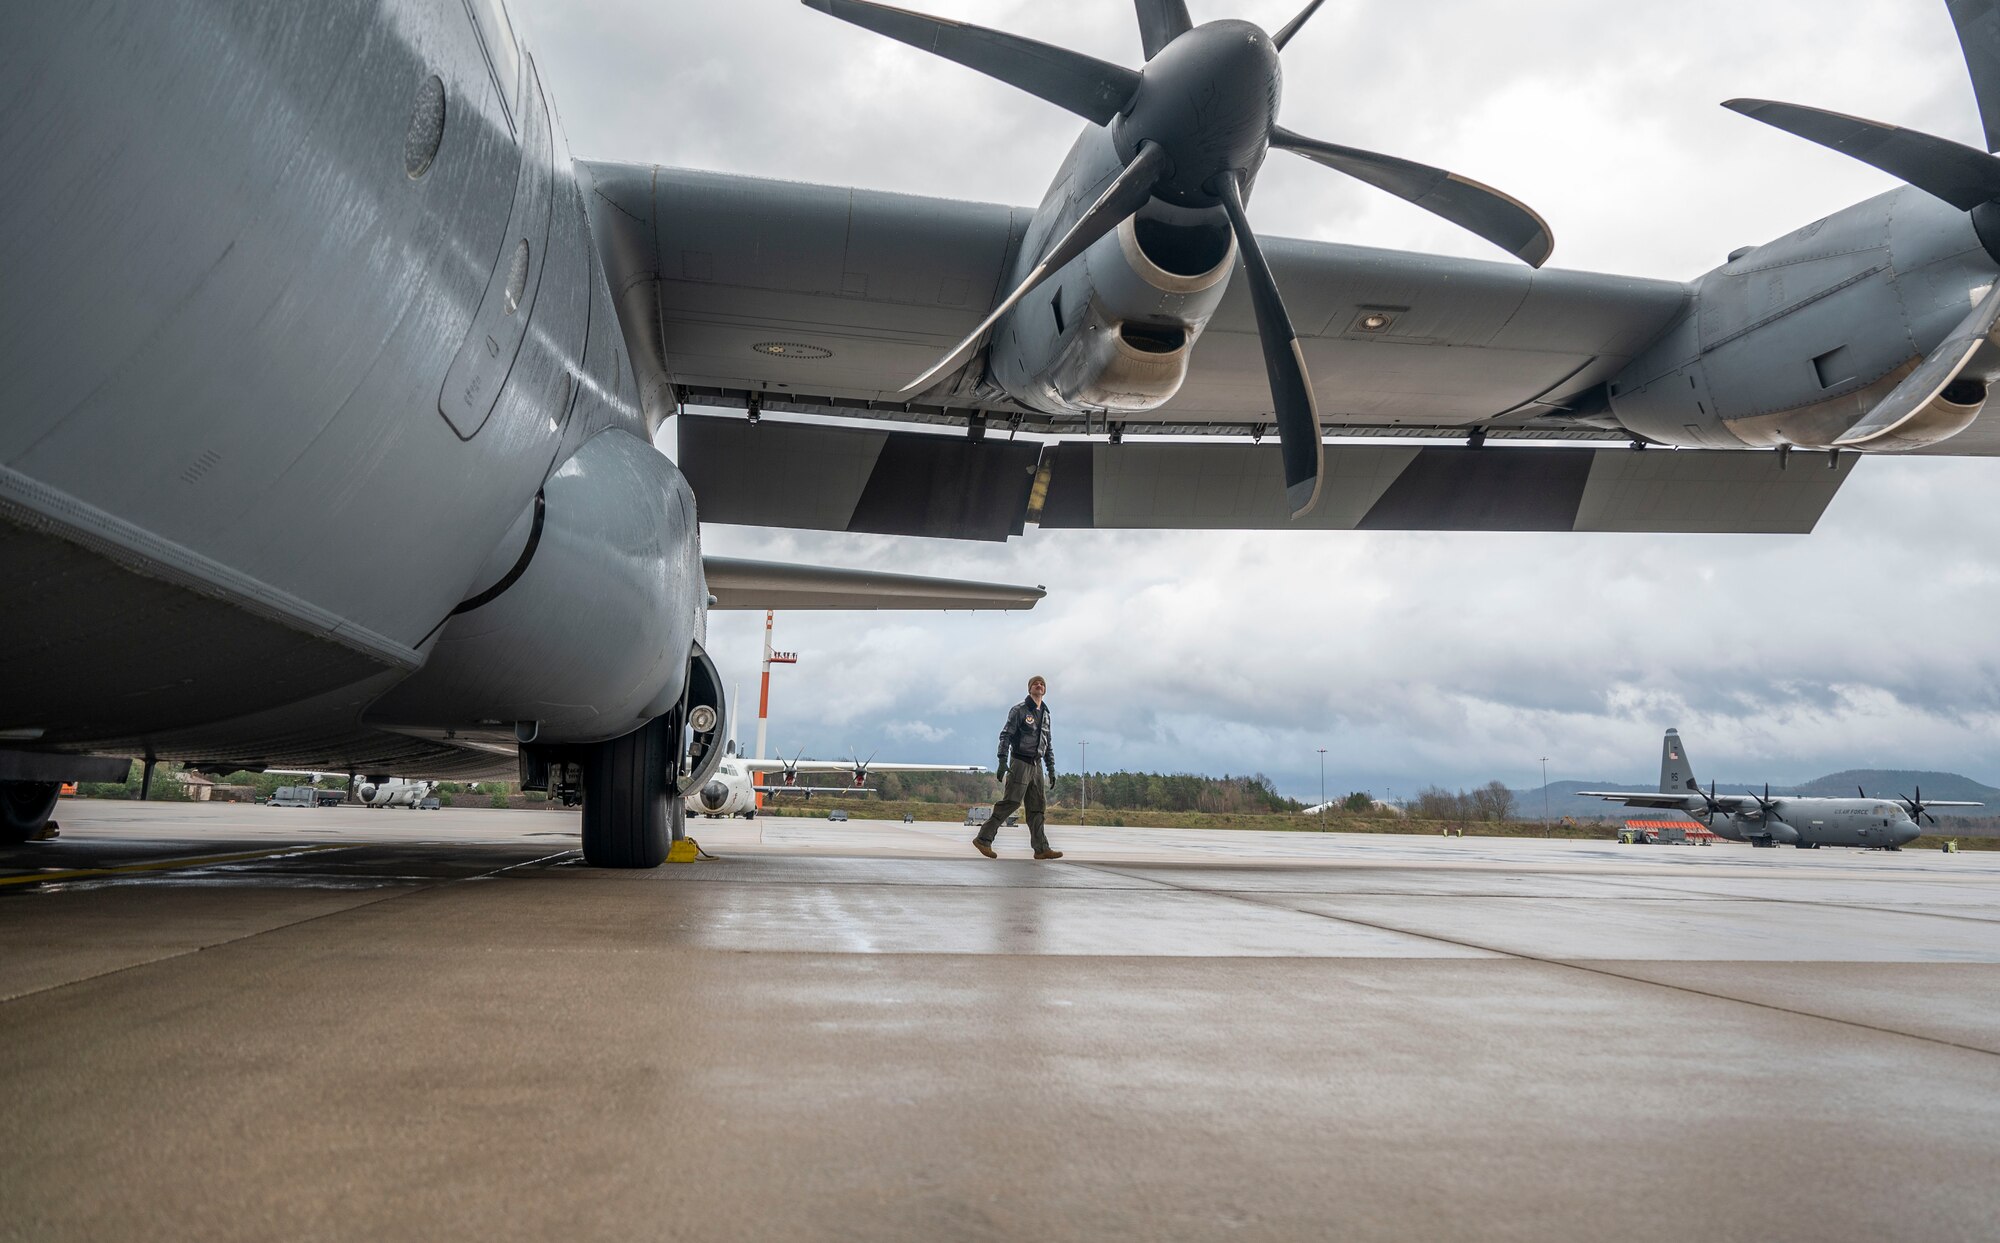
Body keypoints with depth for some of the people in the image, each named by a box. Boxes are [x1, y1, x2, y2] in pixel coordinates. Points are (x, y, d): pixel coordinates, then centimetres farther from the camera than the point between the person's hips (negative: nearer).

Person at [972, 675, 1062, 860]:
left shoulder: (1045, 714, 16)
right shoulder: (1019, 710, -5)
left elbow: (1048, 743, 22)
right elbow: (1005, 735, -9)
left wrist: (1051, 768, 17)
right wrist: (1002, 761, -18)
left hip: (1037, 765, 7)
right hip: (1020, 762, -7)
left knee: (1037, 806, 5)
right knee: (1010, 802, -12)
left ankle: (1041, 848, 6)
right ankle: (983, 839, -6)